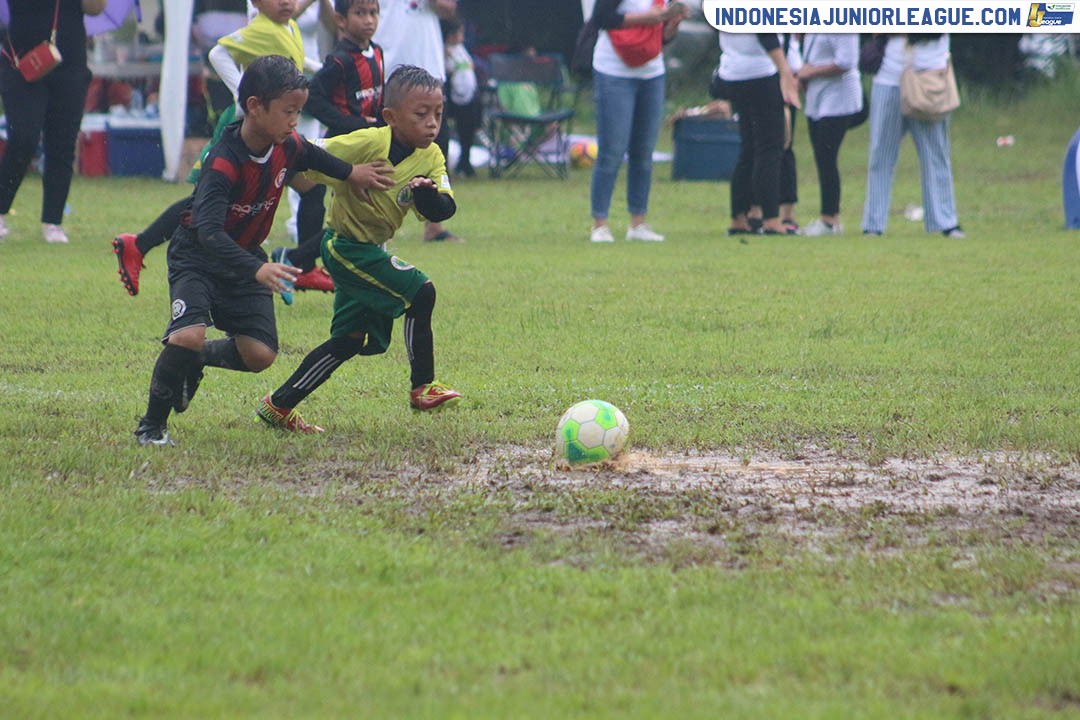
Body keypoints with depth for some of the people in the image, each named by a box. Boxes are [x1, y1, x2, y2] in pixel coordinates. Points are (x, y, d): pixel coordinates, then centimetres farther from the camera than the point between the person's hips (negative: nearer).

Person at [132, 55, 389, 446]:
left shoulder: (287, 147, -9)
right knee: (190, 334, -29)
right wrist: (256, 269, -52)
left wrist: (350, 173, 19)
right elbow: (209, 231, -42)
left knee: (259, 354, -7)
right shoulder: (223, 164, -31)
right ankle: (152, 425, -11)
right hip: (197, 256, -6)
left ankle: (194, 359, 24)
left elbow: (311, 154, 19)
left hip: (244, 256, 6)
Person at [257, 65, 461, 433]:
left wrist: (426, 193, -33)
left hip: (370, 249, 8)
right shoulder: (368, 143, -23)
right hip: (346, 246, -8)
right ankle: (422, 387, -5)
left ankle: (279, 404, 18)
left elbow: (443, 210, -14)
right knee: (419, 292, -16)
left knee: (350, 339, 11)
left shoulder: (431, 158, -4)